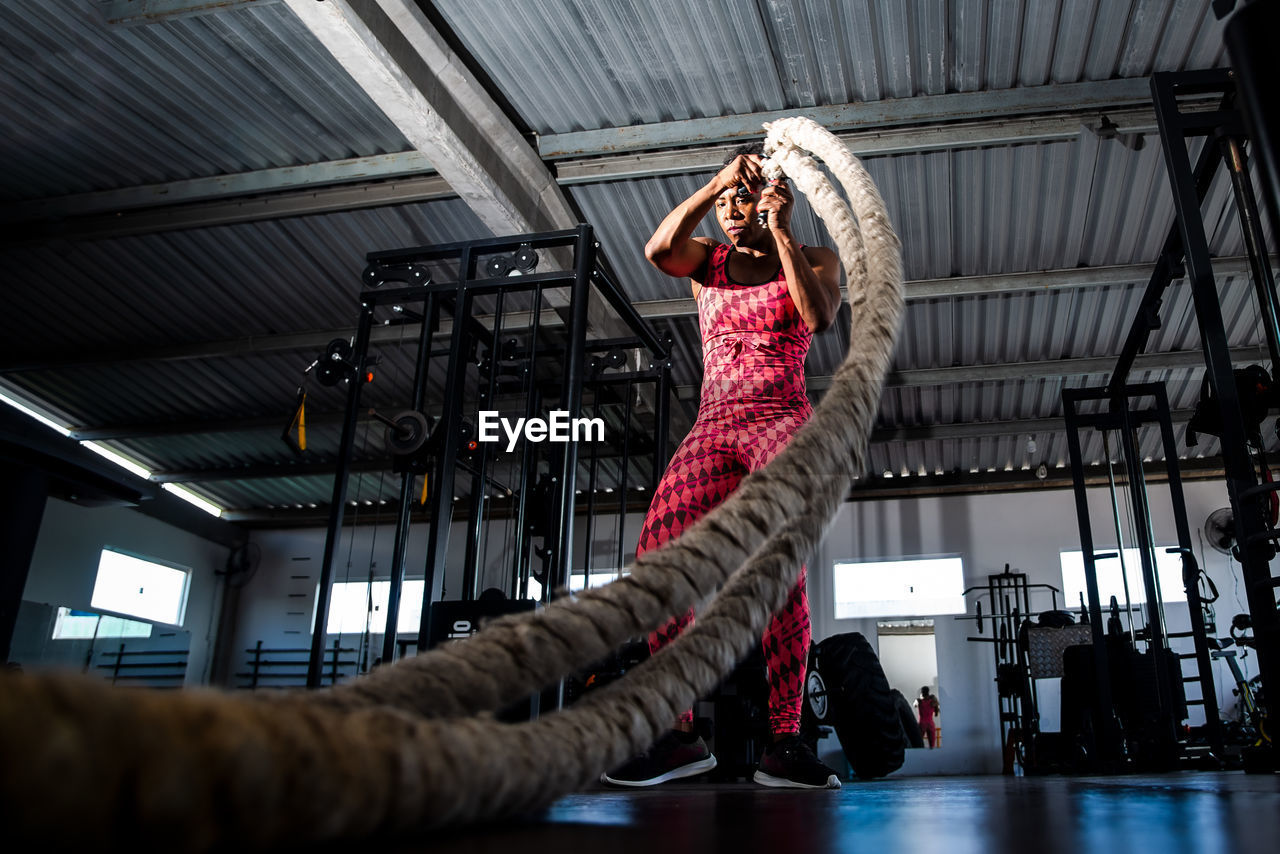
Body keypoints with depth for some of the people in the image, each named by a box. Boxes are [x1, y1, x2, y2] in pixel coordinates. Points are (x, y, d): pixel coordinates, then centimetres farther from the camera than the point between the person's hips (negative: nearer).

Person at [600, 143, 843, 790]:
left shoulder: (815, 258, 14)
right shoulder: (708, 258, 20)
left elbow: (819, 315, -8)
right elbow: (657, 250, -3)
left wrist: (779, 231, -6)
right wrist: (717, 182, -7)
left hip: (784, 423, -3)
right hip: (712, 428, 3)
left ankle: (784, 739, -23)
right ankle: (679, 732, -15)